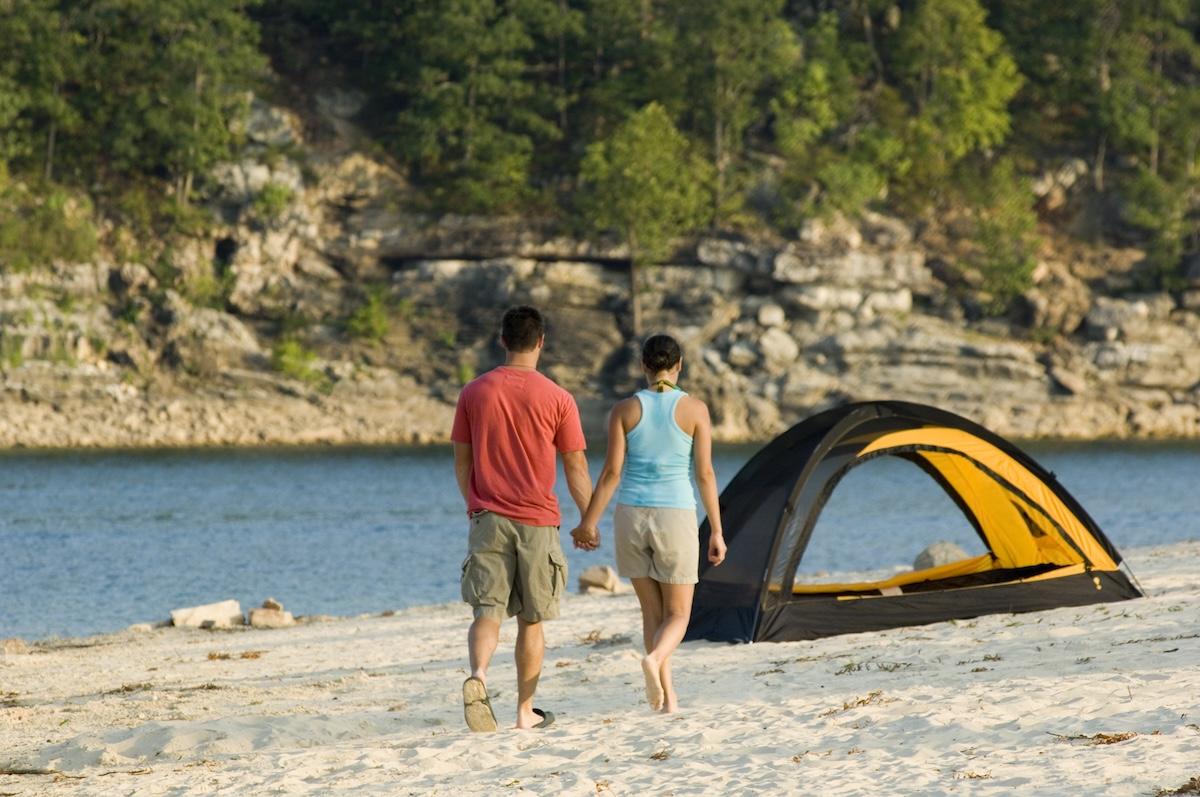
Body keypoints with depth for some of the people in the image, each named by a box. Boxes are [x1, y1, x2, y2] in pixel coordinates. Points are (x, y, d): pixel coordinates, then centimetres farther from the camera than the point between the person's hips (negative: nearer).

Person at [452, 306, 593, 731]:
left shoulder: (474, 392, 3)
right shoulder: (557, 399, -5)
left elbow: (461, 462, 9)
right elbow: (576, 469, -1)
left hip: (487, 518, 1)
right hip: (537, 521, -1)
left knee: (487, 611, -3)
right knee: (531, 620, 9)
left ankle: (478, 676, -31)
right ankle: (525, 710, 15)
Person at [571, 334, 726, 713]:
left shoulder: (624, 409, 0)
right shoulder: (694, 409, -3)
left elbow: (612, 472, -4)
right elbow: (705, 473, -4)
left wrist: (589, 522, 3)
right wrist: (716, 531, 1)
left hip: (630, 515, 2)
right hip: (675, 515, -2)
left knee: (652, 611, 15)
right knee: (677, 614, 7)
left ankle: (668, 696, 9)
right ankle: (655, 658, -26)